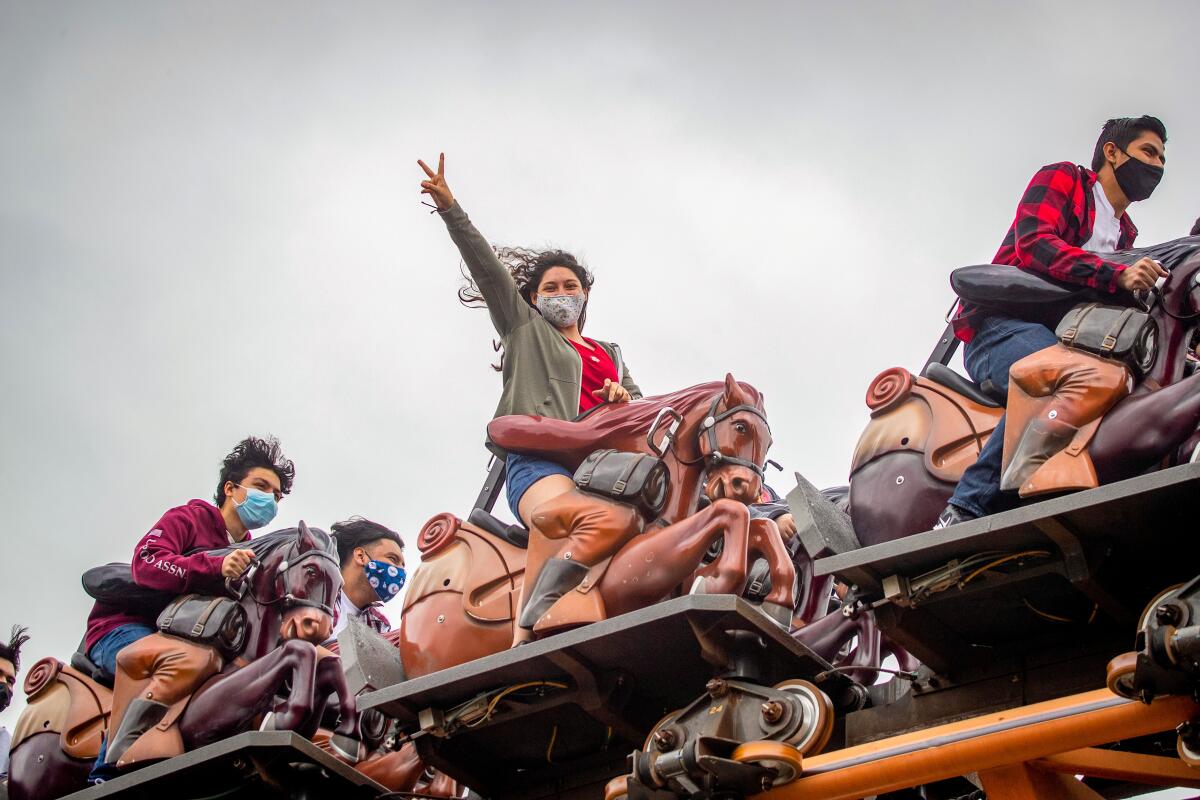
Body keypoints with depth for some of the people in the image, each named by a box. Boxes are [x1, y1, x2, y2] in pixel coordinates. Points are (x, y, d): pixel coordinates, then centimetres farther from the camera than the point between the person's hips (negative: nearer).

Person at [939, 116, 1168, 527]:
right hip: (1002, 326, -7)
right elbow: (1034, 243, -12)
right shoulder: (1062, 179, 8)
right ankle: (964, 510, -43)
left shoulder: (1126, 235, 32)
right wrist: (1116, 275, -24)